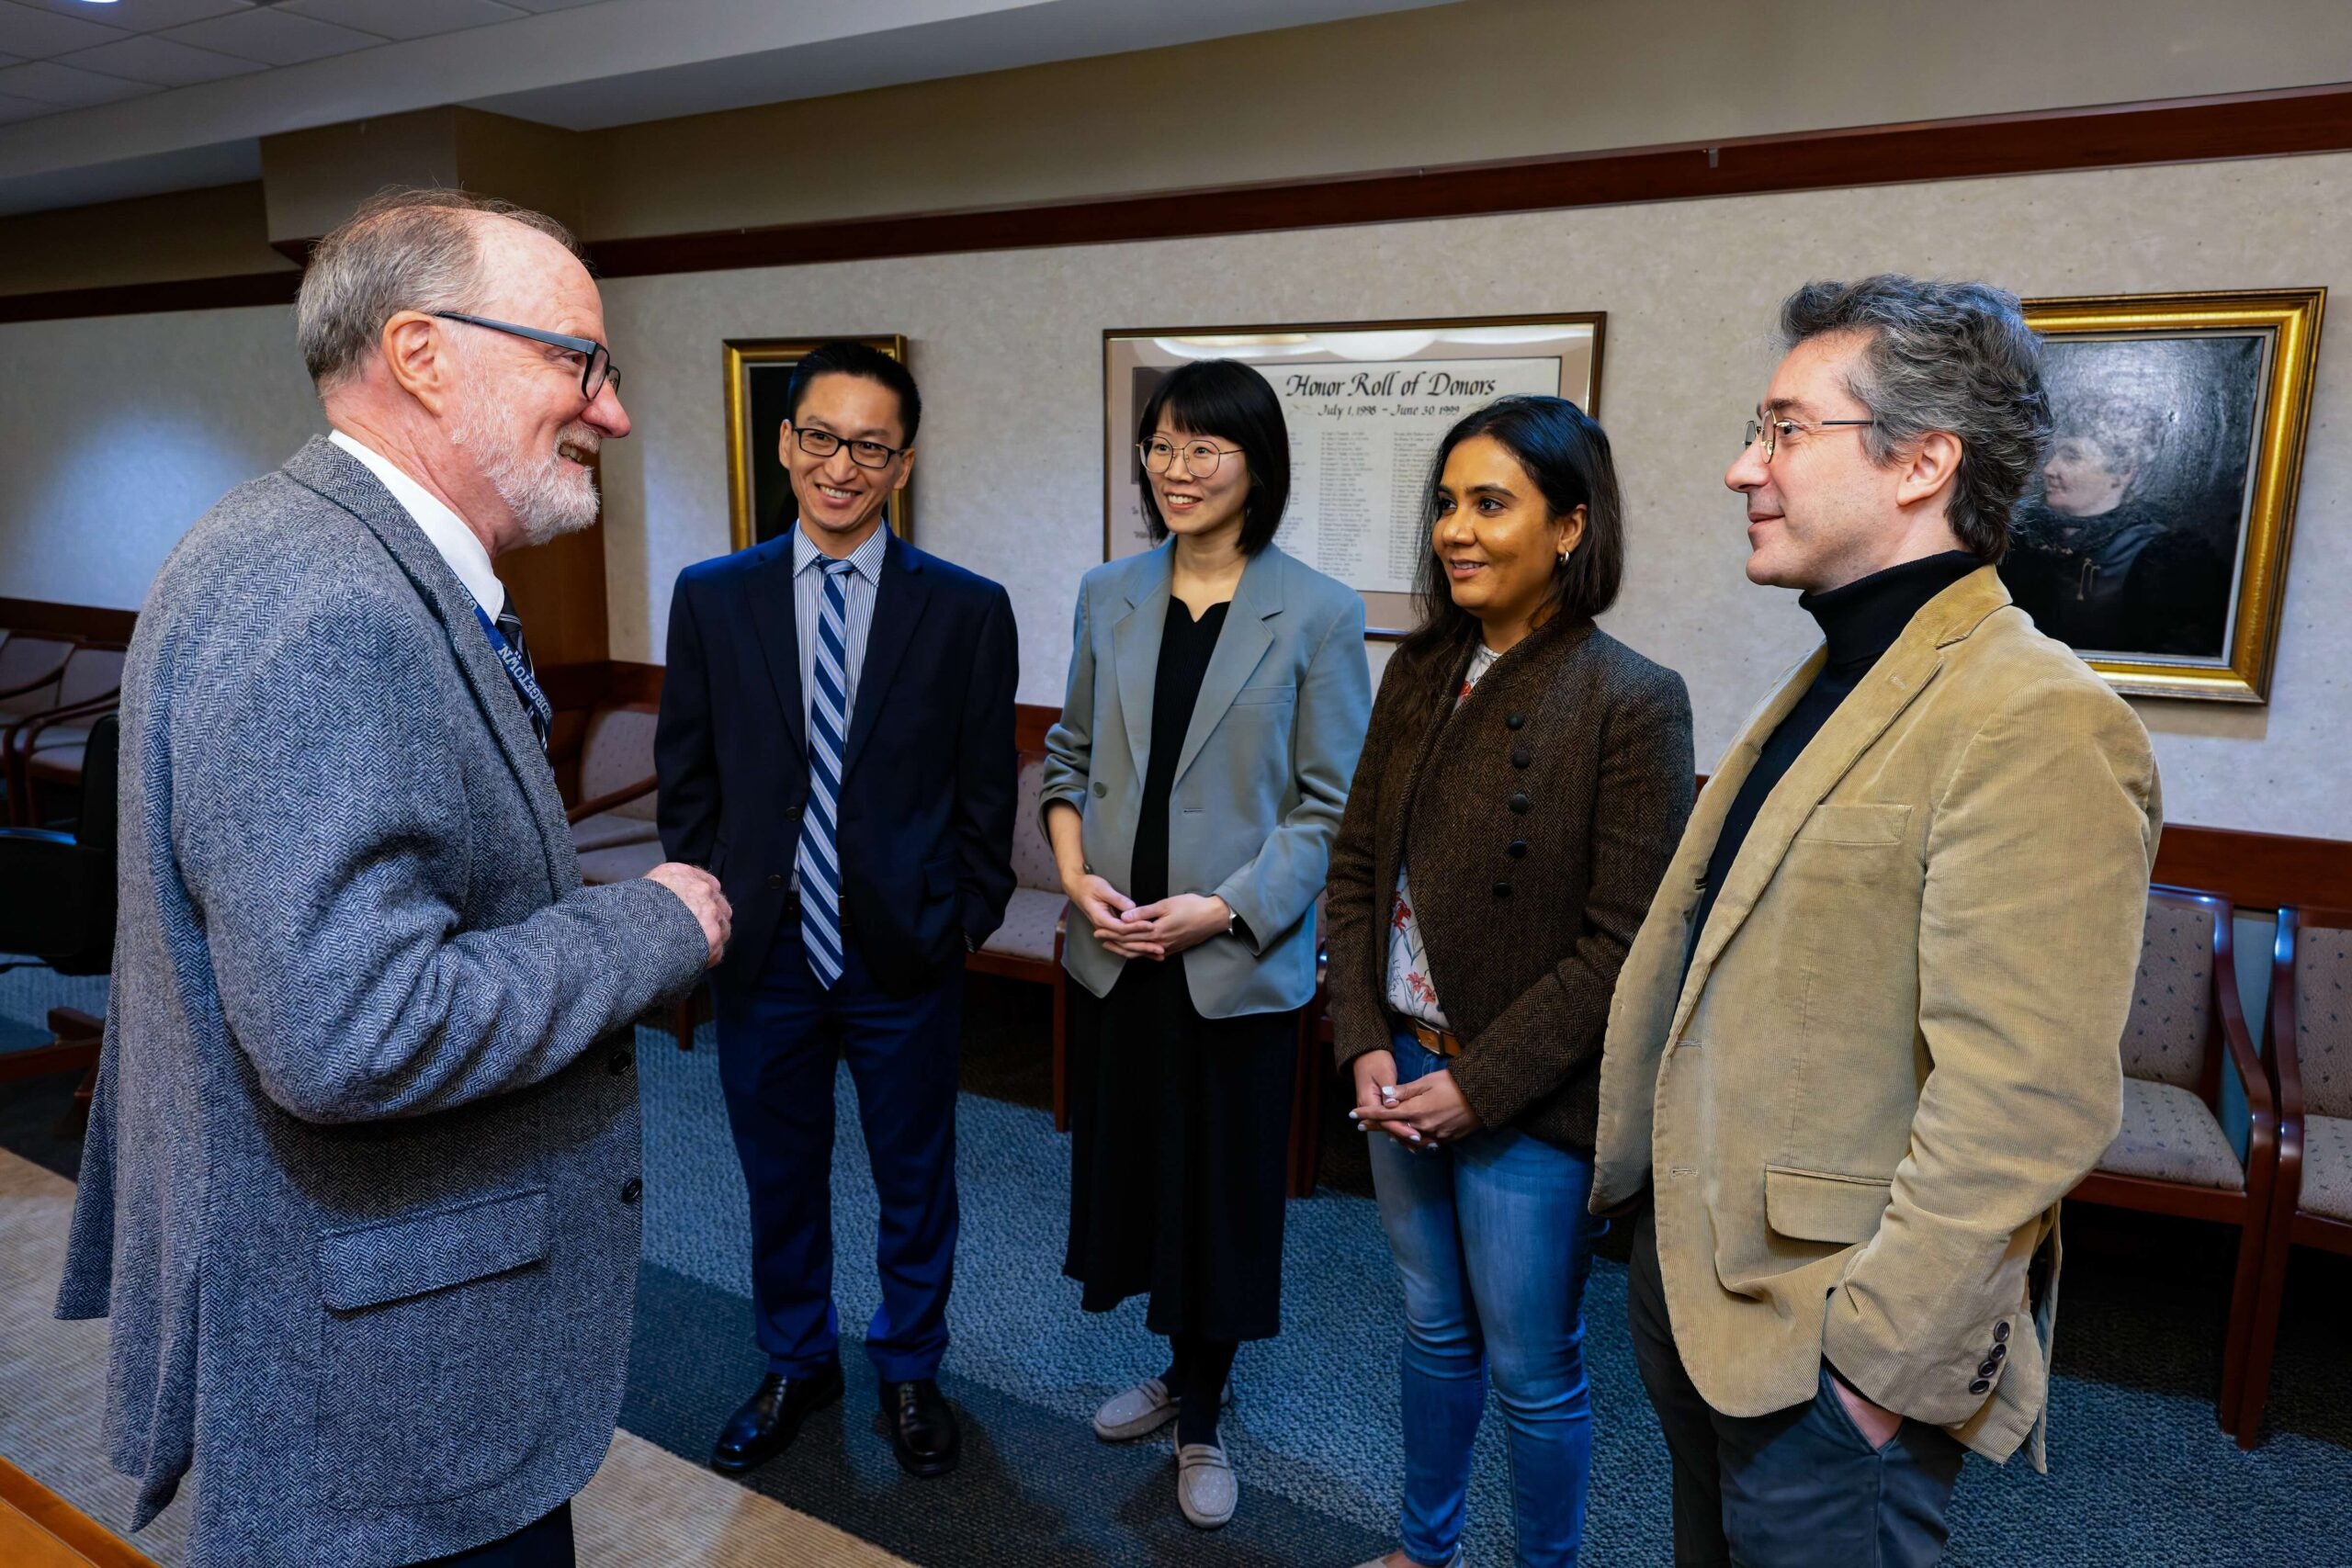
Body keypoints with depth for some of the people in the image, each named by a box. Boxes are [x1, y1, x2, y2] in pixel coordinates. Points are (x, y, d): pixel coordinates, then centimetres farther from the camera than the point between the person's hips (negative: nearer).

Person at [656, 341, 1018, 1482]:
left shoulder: (967, 610, -6)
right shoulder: (711, 598, 0)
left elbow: (985, 795, -2)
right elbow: (687, 781, 5)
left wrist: (965, 922, -3)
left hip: (906, 955, -1)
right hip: (764, 952, 2)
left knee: (915, 1181, 16)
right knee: (779, 1179, 19)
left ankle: (909, 1371, 40)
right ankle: (796, 1365, 44)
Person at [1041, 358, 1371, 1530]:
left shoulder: (1317, 615, -8)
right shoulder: (1108, 596, 5)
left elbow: (1331, 805, -8)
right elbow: (1069, 753, 10)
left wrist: (1225, 908, -17)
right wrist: (1076, 872, -6)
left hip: (1239, 960, -3)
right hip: (1114, 951, 4)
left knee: (1219, 1185, 11)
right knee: (1132, 1162, 17)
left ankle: (1200, 1420, 35)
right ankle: (1178, 1370, 43)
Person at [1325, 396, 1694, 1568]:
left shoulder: (1633, 702, -15)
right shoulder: (1421, 669, 3)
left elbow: (1624, 943, -16)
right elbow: (1357, 863, 5)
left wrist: (1478, 1084, -15)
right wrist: (1364, 1041, -4)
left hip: (1527, 1101, -5)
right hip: (1398, 1073, 6)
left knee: (1533, 1371, 13)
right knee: (1434, 1330, 24)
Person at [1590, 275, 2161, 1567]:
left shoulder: (2036, 722, -21)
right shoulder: (1825, 685, 9)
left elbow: (2023, 1104, -25)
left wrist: (1878, 1359, -20)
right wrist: (1630, 1171, 14)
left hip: (1825, 1350, -8)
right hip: (1692, 1281, 8)